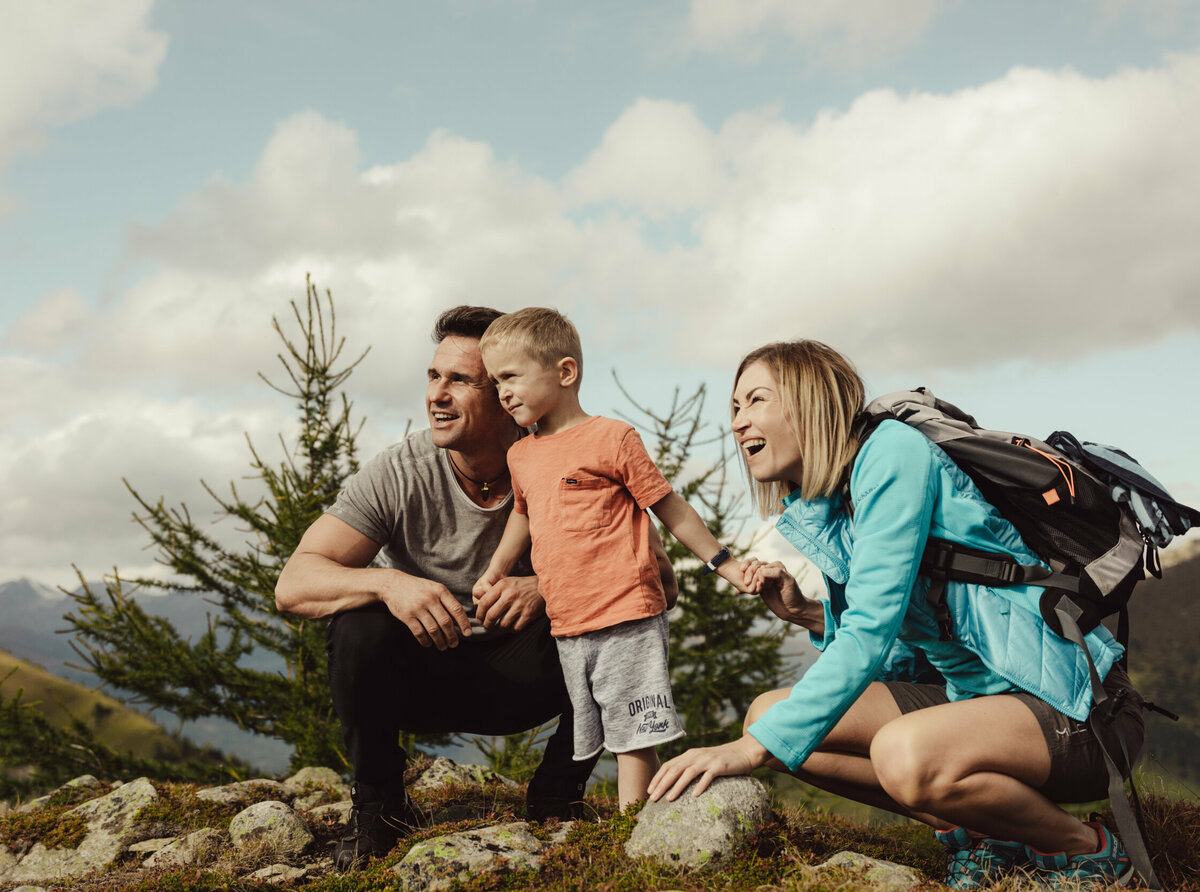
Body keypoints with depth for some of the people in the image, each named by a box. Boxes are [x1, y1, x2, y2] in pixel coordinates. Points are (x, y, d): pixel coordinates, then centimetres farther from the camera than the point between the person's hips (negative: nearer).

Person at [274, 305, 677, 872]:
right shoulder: (398, 475, -18)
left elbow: (659, 574, -23)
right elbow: (293, 585, -21)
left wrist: (549, 588, -40)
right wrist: (388, 582, -42)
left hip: (517, 679, 0)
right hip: (419, 676, 0)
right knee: (360, 625, -30)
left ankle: (556, 797, -3)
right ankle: (378, 803, -6)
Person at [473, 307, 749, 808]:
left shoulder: (611, 438, -7)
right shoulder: (520, 456, 14)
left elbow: (669, 508, -2)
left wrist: (723, 564, 1)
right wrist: (494, 573, 28)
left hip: (627, 620, -7)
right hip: (566, 629, 7)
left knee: (633, 736, -5)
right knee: (595, 739, 10)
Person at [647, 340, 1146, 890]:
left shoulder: (892, 452, -16)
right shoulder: (814, 514, 9)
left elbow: (873, 630, -25)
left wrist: (753, 747, -27)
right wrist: (808, 614, -3)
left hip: (1077, 705, -8)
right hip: (975, 696, 8)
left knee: (906, 753, -36)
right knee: (770, 712, -1)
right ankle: (976, 832, 4)